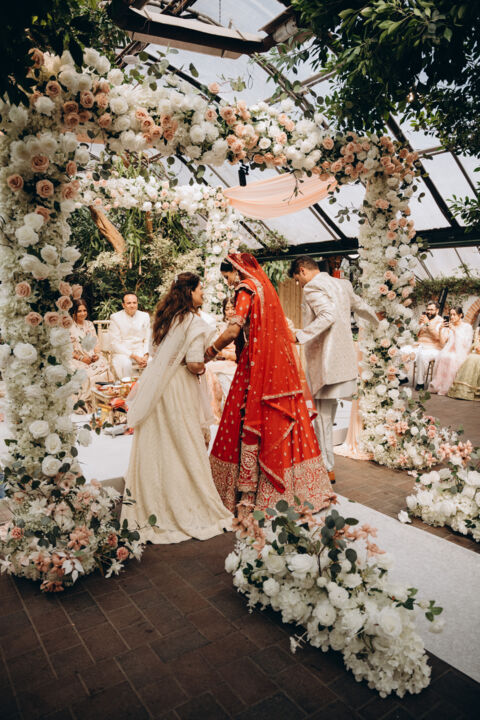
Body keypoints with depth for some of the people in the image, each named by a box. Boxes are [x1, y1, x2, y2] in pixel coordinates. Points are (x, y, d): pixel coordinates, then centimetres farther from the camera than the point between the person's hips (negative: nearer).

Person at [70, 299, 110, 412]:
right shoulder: (69, 327, 0)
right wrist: (81, 358, -14)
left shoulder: (90, 325, 18)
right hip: (76, 359, -4)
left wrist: (97, 354, -3)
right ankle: (87, 405, -21)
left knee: (103, 367, -26)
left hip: (93, 358, 4)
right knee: (88, 373, -32)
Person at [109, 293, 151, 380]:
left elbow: (148, 339, 8)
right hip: (122, 353, -2)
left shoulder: (145, 316, 9)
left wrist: (146, 355, -12)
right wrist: (133, 356, -16)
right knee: (125, 363, -34)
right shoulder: (115, 317, -1)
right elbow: (115, 344, -6)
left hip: (141, 352, 2)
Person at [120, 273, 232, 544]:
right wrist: (203, 368, 1)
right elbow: (194, 365, -20)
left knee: (156, 446, 13)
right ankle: (190, 510, 16)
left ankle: (150, 507, 25)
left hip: (157, 388, 7)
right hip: (179, 390, -7)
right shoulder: (193, 322, -14)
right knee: (186, 447, 4)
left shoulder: (166, 318, 10)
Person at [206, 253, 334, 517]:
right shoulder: (264, 286, 18)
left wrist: (207, 354, -7)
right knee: (280, 423, 12)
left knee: (248, 425, -3)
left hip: (257, 366, -8)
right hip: (278, 364, 8)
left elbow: (233, 330, -19)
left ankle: (246, 492, 2)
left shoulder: (246, 288, -7)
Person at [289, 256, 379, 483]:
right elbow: (362, 307, 28)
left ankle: (327, 469, 6)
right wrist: (379, 322, 47)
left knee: (322, 415, -1)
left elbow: (328, 315, -27)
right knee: (328, 413, 17)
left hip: (324, 359, -9)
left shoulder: (313, 287, -11)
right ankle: (325, 459, 27)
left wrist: (299, 336, -28)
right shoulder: (342, 284, 14)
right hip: (343, 358, 9)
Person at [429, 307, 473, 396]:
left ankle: (445, 388, -31)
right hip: (448, 351, 3)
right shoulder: (448, 326, 16)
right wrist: (442, 329, -1)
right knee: (442, 356, -31)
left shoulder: (467, 327, 6)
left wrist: (455, 330, -9)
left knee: (451, 358, -35)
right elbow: (442, 343, 9)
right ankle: (437, 386, -31)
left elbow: (465, 343, -7)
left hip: (461, 353, -3)